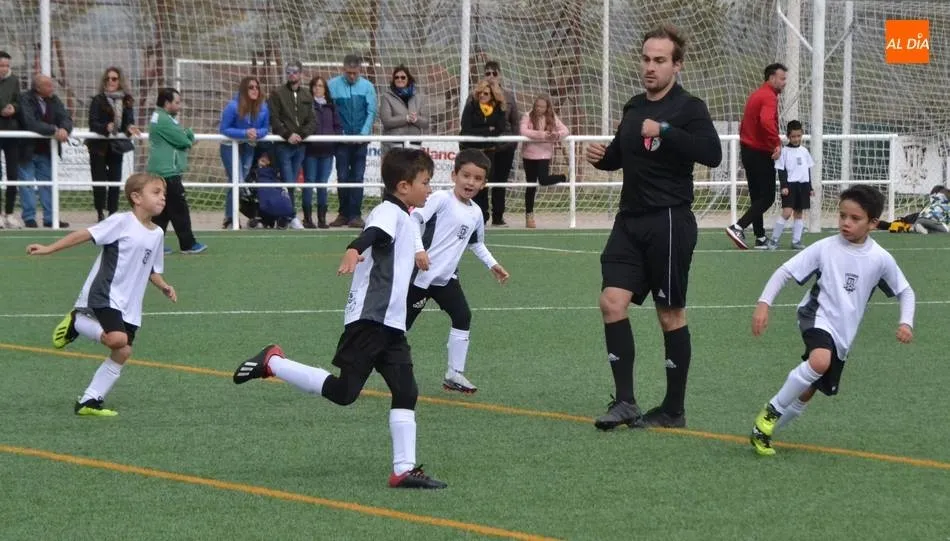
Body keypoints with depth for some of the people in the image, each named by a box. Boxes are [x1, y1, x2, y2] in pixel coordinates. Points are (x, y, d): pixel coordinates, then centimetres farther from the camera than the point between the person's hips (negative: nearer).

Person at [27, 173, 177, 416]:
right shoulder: (122, 222, -10)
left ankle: (89, 401, 12)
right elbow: (85, 234, -10)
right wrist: (48, 249, -14)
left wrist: (163, 286, 3)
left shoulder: (157, 233, 12)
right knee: (117, 339, -27)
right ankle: (76, 323, 0)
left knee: (123, 352, 2)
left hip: (129, 304, 8)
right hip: (104, 295, -8)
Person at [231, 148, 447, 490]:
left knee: (406, 392, 3)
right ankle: (272, 363, 1)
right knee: (343, 391, -12)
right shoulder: (389, 212, -10)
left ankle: (404, 470, 3)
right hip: (368, 318, -10)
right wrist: (354, 251, -55)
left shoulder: (407, 219, 21)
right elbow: (372, 232, -34)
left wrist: (416, 255, 66)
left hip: (390, 323, 10)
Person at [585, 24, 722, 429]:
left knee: (670, 314, 3)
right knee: (612, 302, -6)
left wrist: (664, 131, -26)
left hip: (668, 222, -6)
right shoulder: (634, 107, 12)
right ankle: (625, 402, -2)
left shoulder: (688, 108, -9)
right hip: (630, 220, 6)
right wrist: (602, 156, 6)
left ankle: (673, 410, 14)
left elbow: (712, 153, -25)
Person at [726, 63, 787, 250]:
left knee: (758, 197, 13)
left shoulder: (756, 95, 16)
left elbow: (744, 124, 23)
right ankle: (738, 228, -16)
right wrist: (777, 143, -29)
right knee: (767, 197, -6)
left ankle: (760, 239, 16)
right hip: (761, 153, -10)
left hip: (748, 149, 10)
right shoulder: (769, 97, -15)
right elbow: (766, 121, -33)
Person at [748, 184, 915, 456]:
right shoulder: (825, 248, -10)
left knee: (808, 391, 11)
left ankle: (764, 431, 32)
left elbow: (905, 291, 9)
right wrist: (763, 304, -19)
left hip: (843, 336, 4)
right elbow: (784, 272, -7)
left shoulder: (880, 259, -4)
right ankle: (771, 411, -18)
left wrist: (905, 322, -8)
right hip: (817, 317, -4)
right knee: (820, 360, -36)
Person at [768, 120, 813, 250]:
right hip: (790, 185, -5)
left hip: (803, 185, 5)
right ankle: (774, 240, -8)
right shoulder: (785, 151, -3)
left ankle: (796, 240, 10)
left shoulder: (804, 151, 12)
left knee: (799, 213, 6)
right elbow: (781, 171, -6)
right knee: (787, 212, -15)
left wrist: (810, 187, 16)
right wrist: (783, 186, -15)